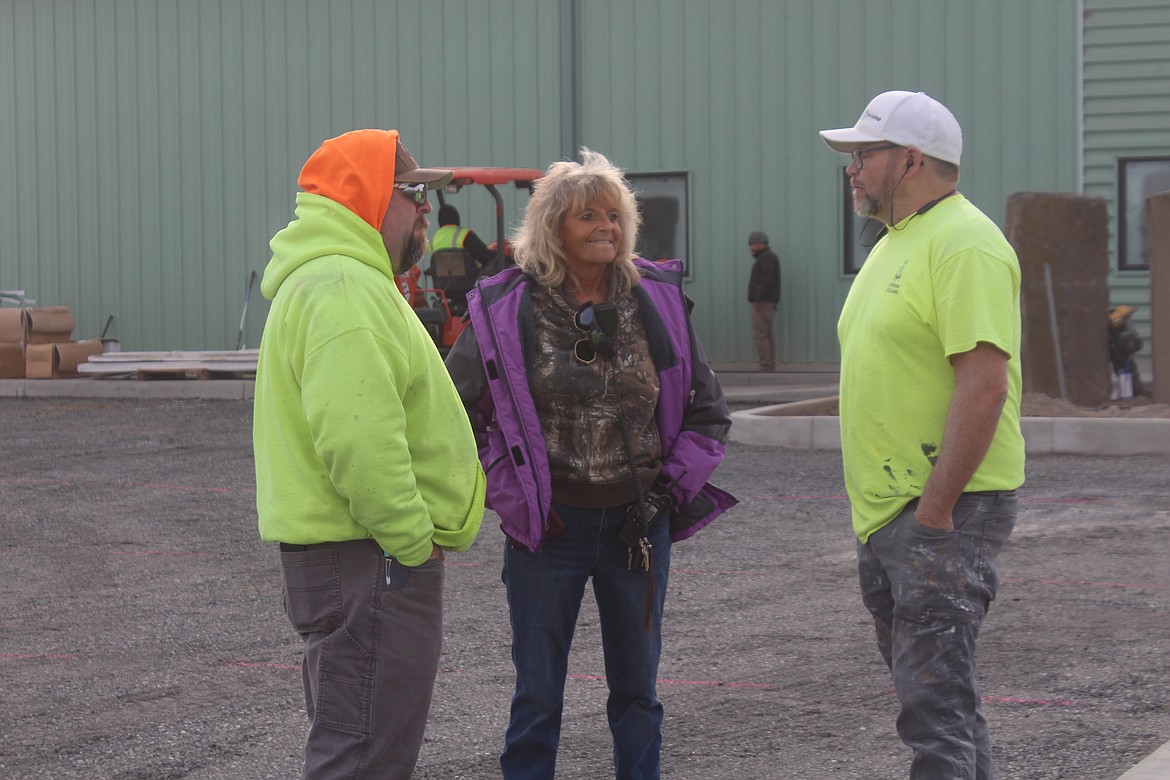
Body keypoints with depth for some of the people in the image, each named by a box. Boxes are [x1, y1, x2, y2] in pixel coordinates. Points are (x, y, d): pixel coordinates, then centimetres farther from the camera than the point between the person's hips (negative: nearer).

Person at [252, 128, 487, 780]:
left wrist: (416, 537, 20)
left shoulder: (341, 280, 20)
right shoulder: (344, 290, -17)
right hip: (370, 562, -11)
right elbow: (358, 438, -28)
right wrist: (410, 541, -21)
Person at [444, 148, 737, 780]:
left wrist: (670, 490, 1)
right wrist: (509, 498, -5)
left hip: (638, 523, 2)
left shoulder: (659, 301, 2)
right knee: (537, 695, 5)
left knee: (637, 687, 13)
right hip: (548, 529, -2)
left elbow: (708, 413, 11)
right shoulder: (505, 310, -5)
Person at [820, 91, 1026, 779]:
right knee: (936, 689, 16)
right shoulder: (895, 243, 17)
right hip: (886, 513, 10)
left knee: (934, 704, -13)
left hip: (945, 512, -10)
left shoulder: (964, 244, -15)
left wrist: (934, 509, -23)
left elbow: (984, 386, -23)